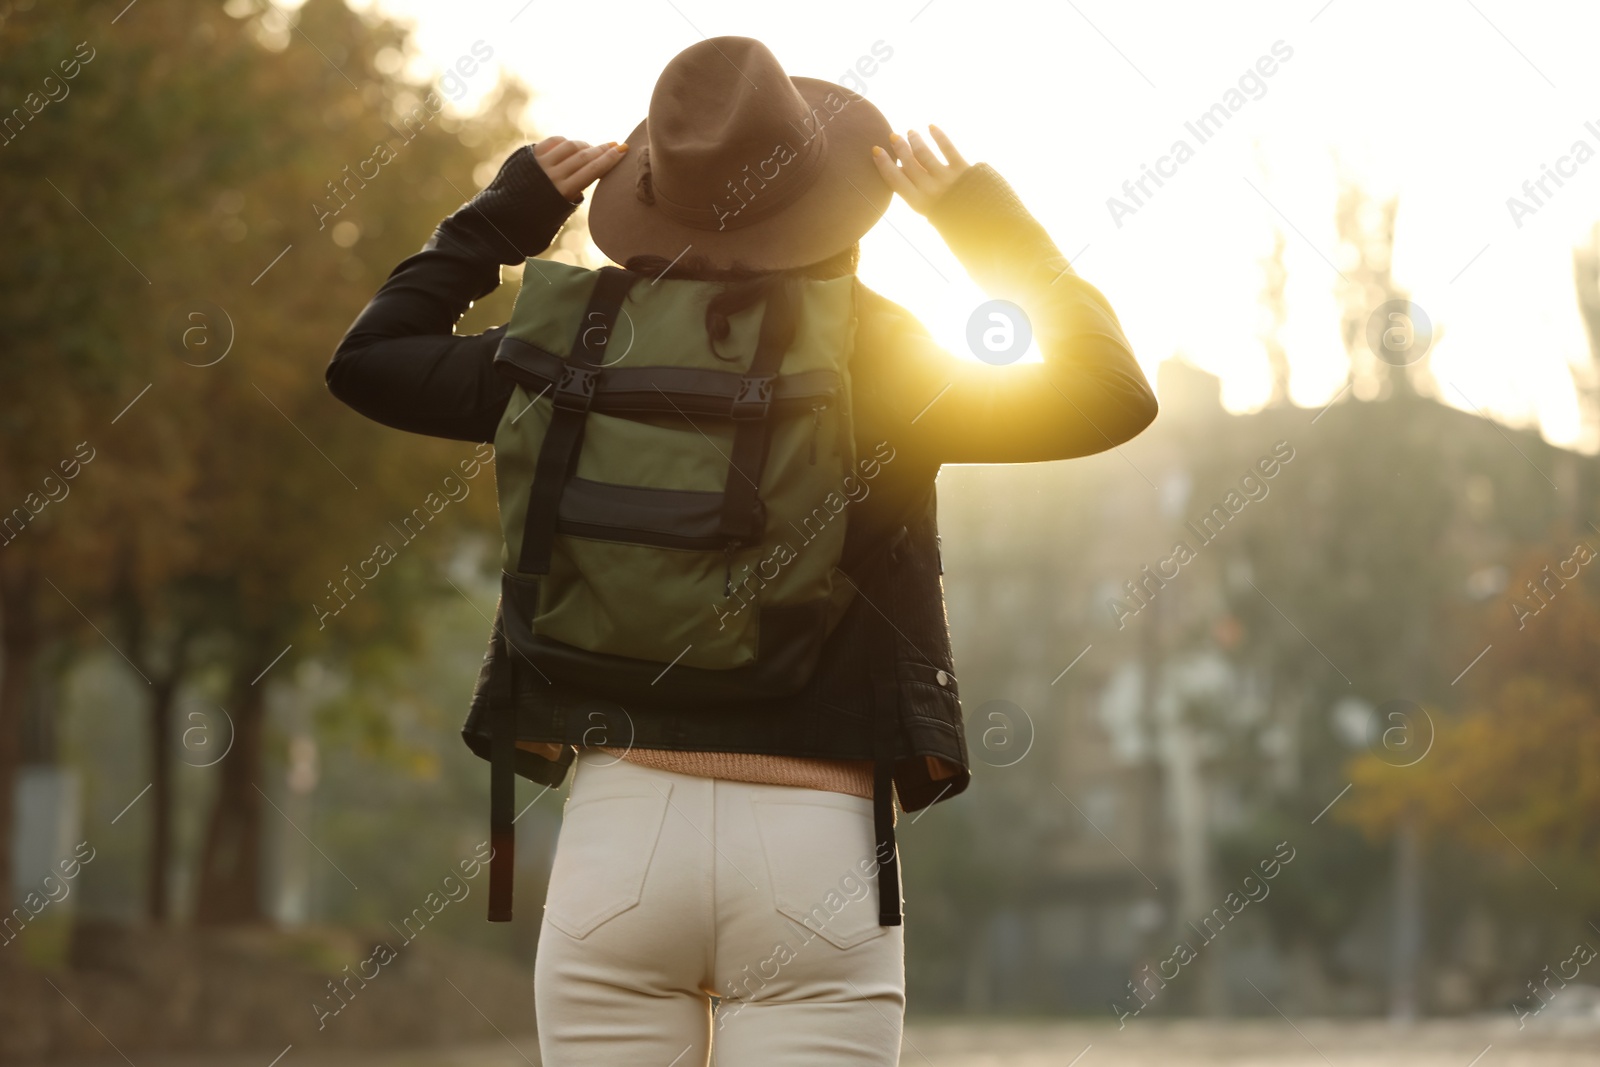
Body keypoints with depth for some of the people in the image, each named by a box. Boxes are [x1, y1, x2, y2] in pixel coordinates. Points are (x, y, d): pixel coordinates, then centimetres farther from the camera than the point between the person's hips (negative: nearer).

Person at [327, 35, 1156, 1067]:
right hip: (816, 850, -1)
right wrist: (992, 221, 14)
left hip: (617, 832, 2)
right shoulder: (883, 369, -1)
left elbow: (367, 360, 17)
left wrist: (508, 213, 21)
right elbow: (1114, 392, 8)